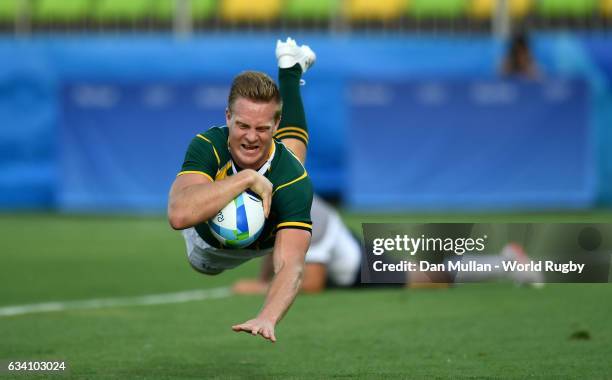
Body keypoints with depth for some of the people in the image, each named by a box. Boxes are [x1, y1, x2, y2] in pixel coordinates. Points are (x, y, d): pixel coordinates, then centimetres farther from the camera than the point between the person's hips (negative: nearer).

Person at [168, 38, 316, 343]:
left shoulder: (294, 182, -44)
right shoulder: (208, 146, -42)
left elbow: (289, 266, -54)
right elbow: (179, 215, -58)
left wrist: (267, 318, -74)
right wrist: (246, 179, -60)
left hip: (265, 245, 0)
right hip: (207, 247, 0)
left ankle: (291, 69, 45)